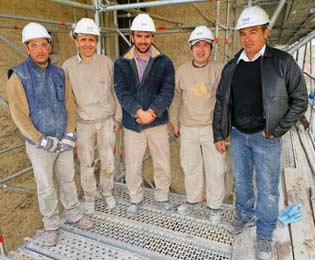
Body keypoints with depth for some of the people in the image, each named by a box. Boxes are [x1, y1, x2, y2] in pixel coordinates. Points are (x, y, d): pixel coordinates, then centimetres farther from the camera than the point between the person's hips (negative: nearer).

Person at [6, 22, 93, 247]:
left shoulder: (59, 74, 2)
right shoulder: (18, 76, -10)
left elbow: (69, 105, 3)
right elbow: (19, 115, -12)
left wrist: (70, 135, -6)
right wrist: (43, 141, -16)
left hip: (64, 142, 3)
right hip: (39, 145, -3)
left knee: (68, 180, 17)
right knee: (46, 188, 9)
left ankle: (73, 214, 37)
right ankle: (51, 225, 30)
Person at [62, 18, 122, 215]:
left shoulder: (107, 62, -4)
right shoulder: (68, 66, -5)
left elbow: (115, 92, 3)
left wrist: (118, 117, 3)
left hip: (107, 121, 1)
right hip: (83, 123, 0)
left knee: (108, 162, 11)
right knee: (87, 164, 11)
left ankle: (107, 192, 36)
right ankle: (89, 197, 33)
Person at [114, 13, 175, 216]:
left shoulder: (164, 62, 0)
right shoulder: (121, 64, 2)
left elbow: (167, 91, -7)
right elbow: (122, 92, -8)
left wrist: (152, 111, -20)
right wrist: (139, 112, -21)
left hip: (157, 123, 0)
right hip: (132, 124, 1)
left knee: (163, 164, 10)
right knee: (132, 166, 10)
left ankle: (162, 197, 34)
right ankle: (135, 199, 33)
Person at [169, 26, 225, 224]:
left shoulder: (219, 70, -7)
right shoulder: (182, 71, 3)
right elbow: (176, 98, 11)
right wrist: (175, 122, 15)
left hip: (212, 128, -2)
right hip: (188, 128, 3)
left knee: (215, 169, 5)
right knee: (190, 166, 14)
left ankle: (214, 206, 25)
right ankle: (193, 200, 34)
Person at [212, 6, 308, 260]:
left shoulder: (282, 62, -8)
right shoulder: (231, 67, 3)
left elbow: (300, 100, -5)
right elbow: (221, 102, 8)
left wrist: (276, 130, -11)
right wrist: (219, 135, 6)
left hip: (265, 137, -4)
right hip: (237, 135, 4)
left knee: (267, 188, 7)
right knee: (241, 180, 19)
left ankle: (264, 236, 26)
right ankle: (245, 216, 42)